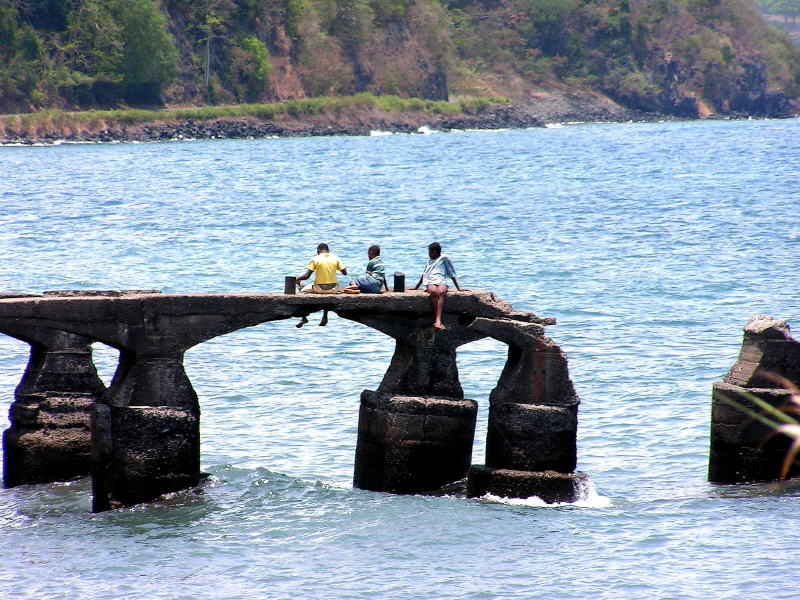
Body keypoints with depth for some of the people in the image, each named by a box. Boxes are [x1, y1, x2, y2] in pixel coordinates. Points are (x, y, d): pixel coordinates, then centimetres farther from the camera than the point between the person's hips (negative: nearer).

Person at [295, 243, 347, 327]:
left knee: (303, 290, 24)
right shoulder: (335, 258, 2)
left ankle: (303, 318, 24)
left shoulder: (315, 259, -6)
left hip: (319, 288, -3)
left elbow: (306, 276, -10)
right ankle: (325, 317, 37)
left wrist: (298, 278, 10)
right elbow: (345, 272, 4)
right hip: (333, 288, 3)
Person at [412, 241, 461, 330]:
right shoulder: (430, 260, 30)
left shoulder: (444, 259, 16)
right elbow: (424, 275, 37)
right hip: (430, 282, 3)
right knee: (434, 291, -36)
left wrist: (458, 288, 11)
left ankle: (438, 321, -52)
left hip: (441, 281, -3)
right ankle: (436, 319, -40)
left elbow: (452, 274, 14)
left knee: (441, 292, -38)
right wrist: (416, 287, 37)